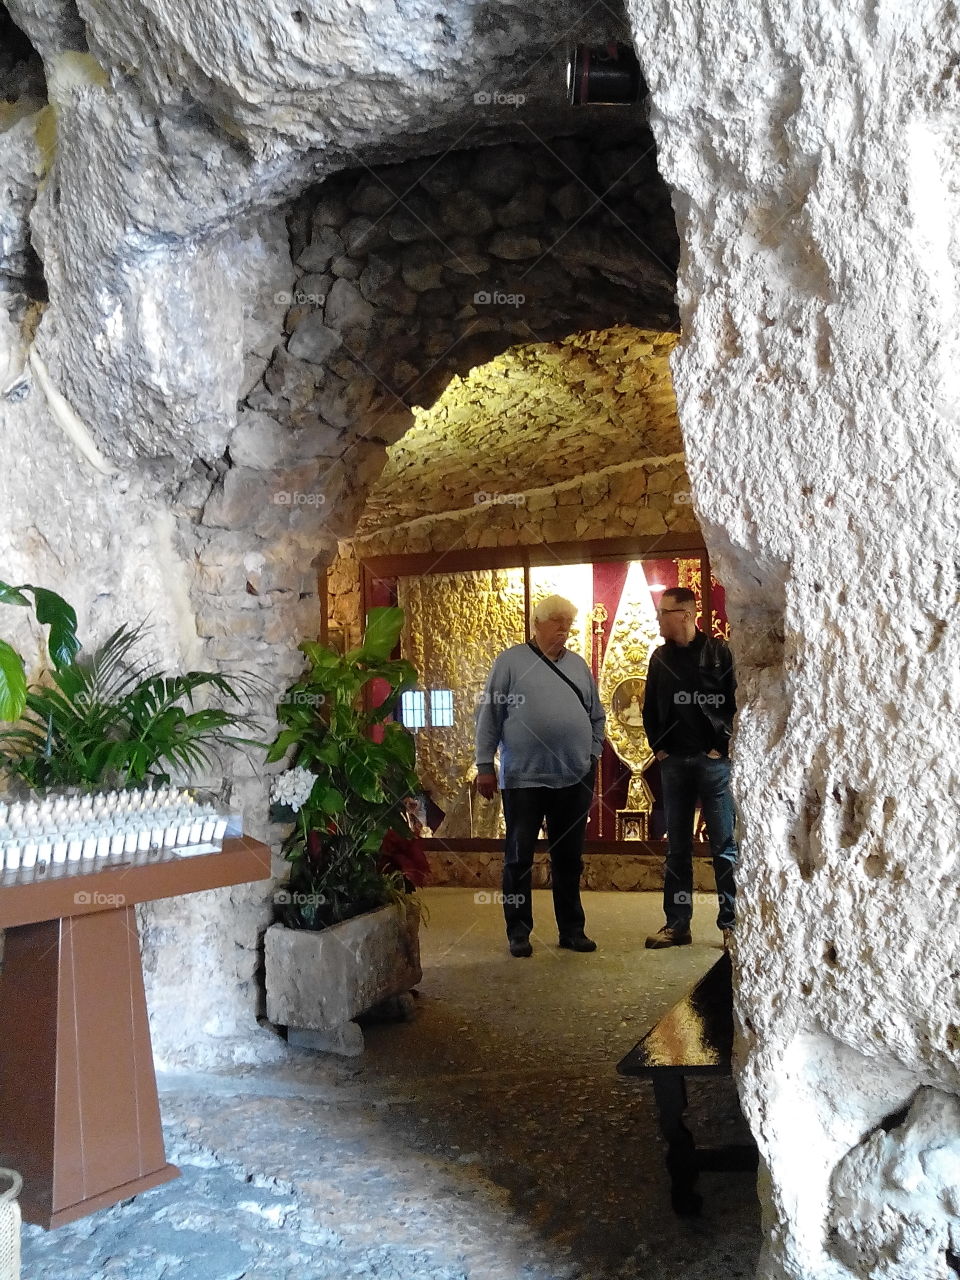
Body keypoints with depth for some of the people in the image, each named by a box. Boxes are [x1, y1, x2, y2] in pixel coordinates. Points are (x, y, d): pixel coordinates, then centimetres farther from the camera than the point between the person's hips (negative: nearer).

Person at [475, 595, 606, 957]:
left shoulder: (578, 665, 12)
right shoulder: (511, 661, -2)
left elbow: (597, 716, 19)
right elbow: (488, 716, -2)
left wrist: (593, 754, 10)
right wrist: (485, 766, -5)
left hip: (574, 780, 4)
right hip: (524, 779, -4)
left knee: (569, 859, 12)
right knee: (519, 858, 4)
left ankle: (571, 929, 22)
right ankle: (519, 931, 16)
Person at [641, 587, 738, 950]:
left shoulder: (719, 653, -4)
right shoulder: (660, 657, 9)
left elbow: (739, 704, -6)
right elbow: (650, 708, 15)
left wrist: (724, 746, -9)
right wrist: (658, 747, 7)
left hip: (713, 760, -4)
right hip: (673, 762, 4)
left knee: (725, 845, 0)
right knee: (677, 847, 8)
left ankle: (731, 923, 9)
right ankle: (677, 924, 15)